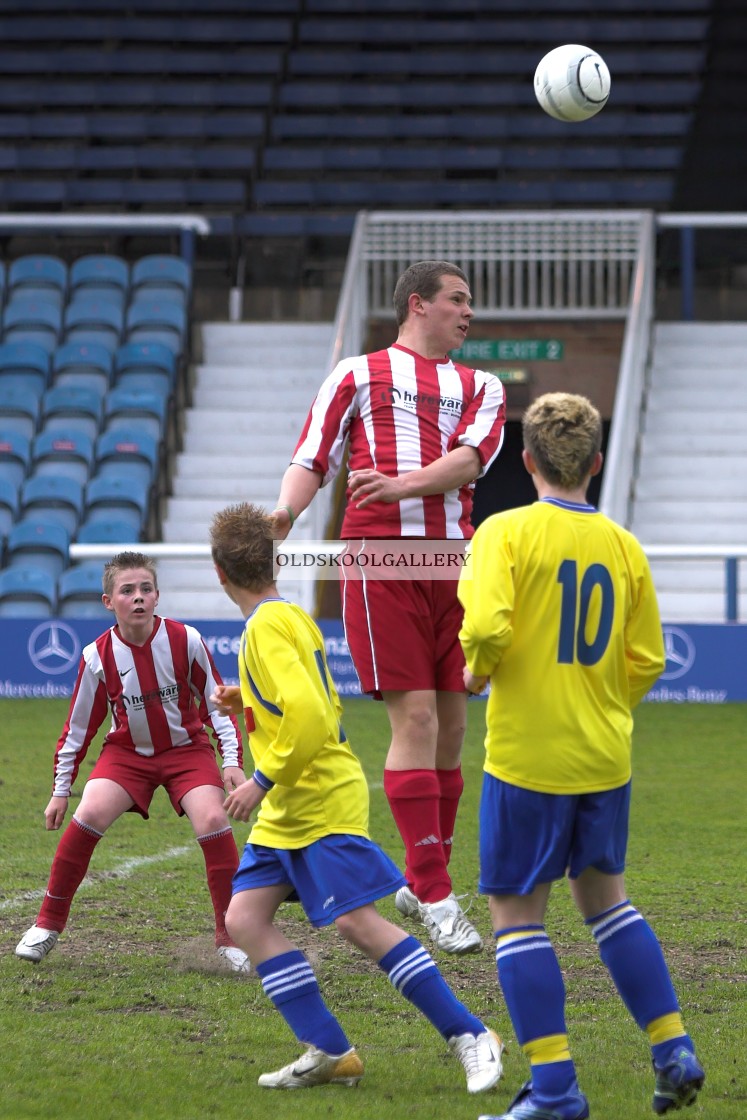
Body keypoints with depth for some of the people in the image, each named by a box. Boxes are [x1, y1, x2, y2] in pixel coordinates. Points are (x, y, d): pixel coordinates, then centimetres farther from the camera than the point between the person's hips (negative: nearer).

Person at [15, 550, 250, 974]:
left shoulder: (186, 641, -16)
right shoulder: (99, 657, -14)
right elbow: (78, 726, -2)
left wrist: (233, 761, -10)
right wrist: (61, 790, 2)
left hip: (186, 750, -1)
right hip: (127, 752, 1)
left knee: (214, 820, -23)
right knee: (88, 815, -22)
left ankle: (231, 938, -10)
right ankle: (48, 926, -5)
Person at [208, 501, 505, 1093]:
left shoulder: (268, 627, -15)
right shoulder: (293, 617, 15)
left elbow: (310, 716, -26)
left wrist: (263, 781, -20)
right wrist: (249, 700, 19)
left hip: (323, 802, -10)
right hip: (287, 812, 10)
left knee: (358, 922, -12)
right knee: (244, 917, 2)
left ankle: (469, 1036, -7)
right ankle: (330, 1052, -1)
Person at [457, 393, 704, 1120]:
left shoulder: (506, 532, -11)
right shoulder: (623, 546, 4)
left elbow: (486, 628, -24)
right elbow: (646, 659, 5)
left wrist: (476, 674, -3)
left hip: (528, 756, -5)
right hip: (605, 758, 5)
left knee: (516, 914, 3)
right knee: (604, 897, 22)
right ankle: (673, 1052, 18)